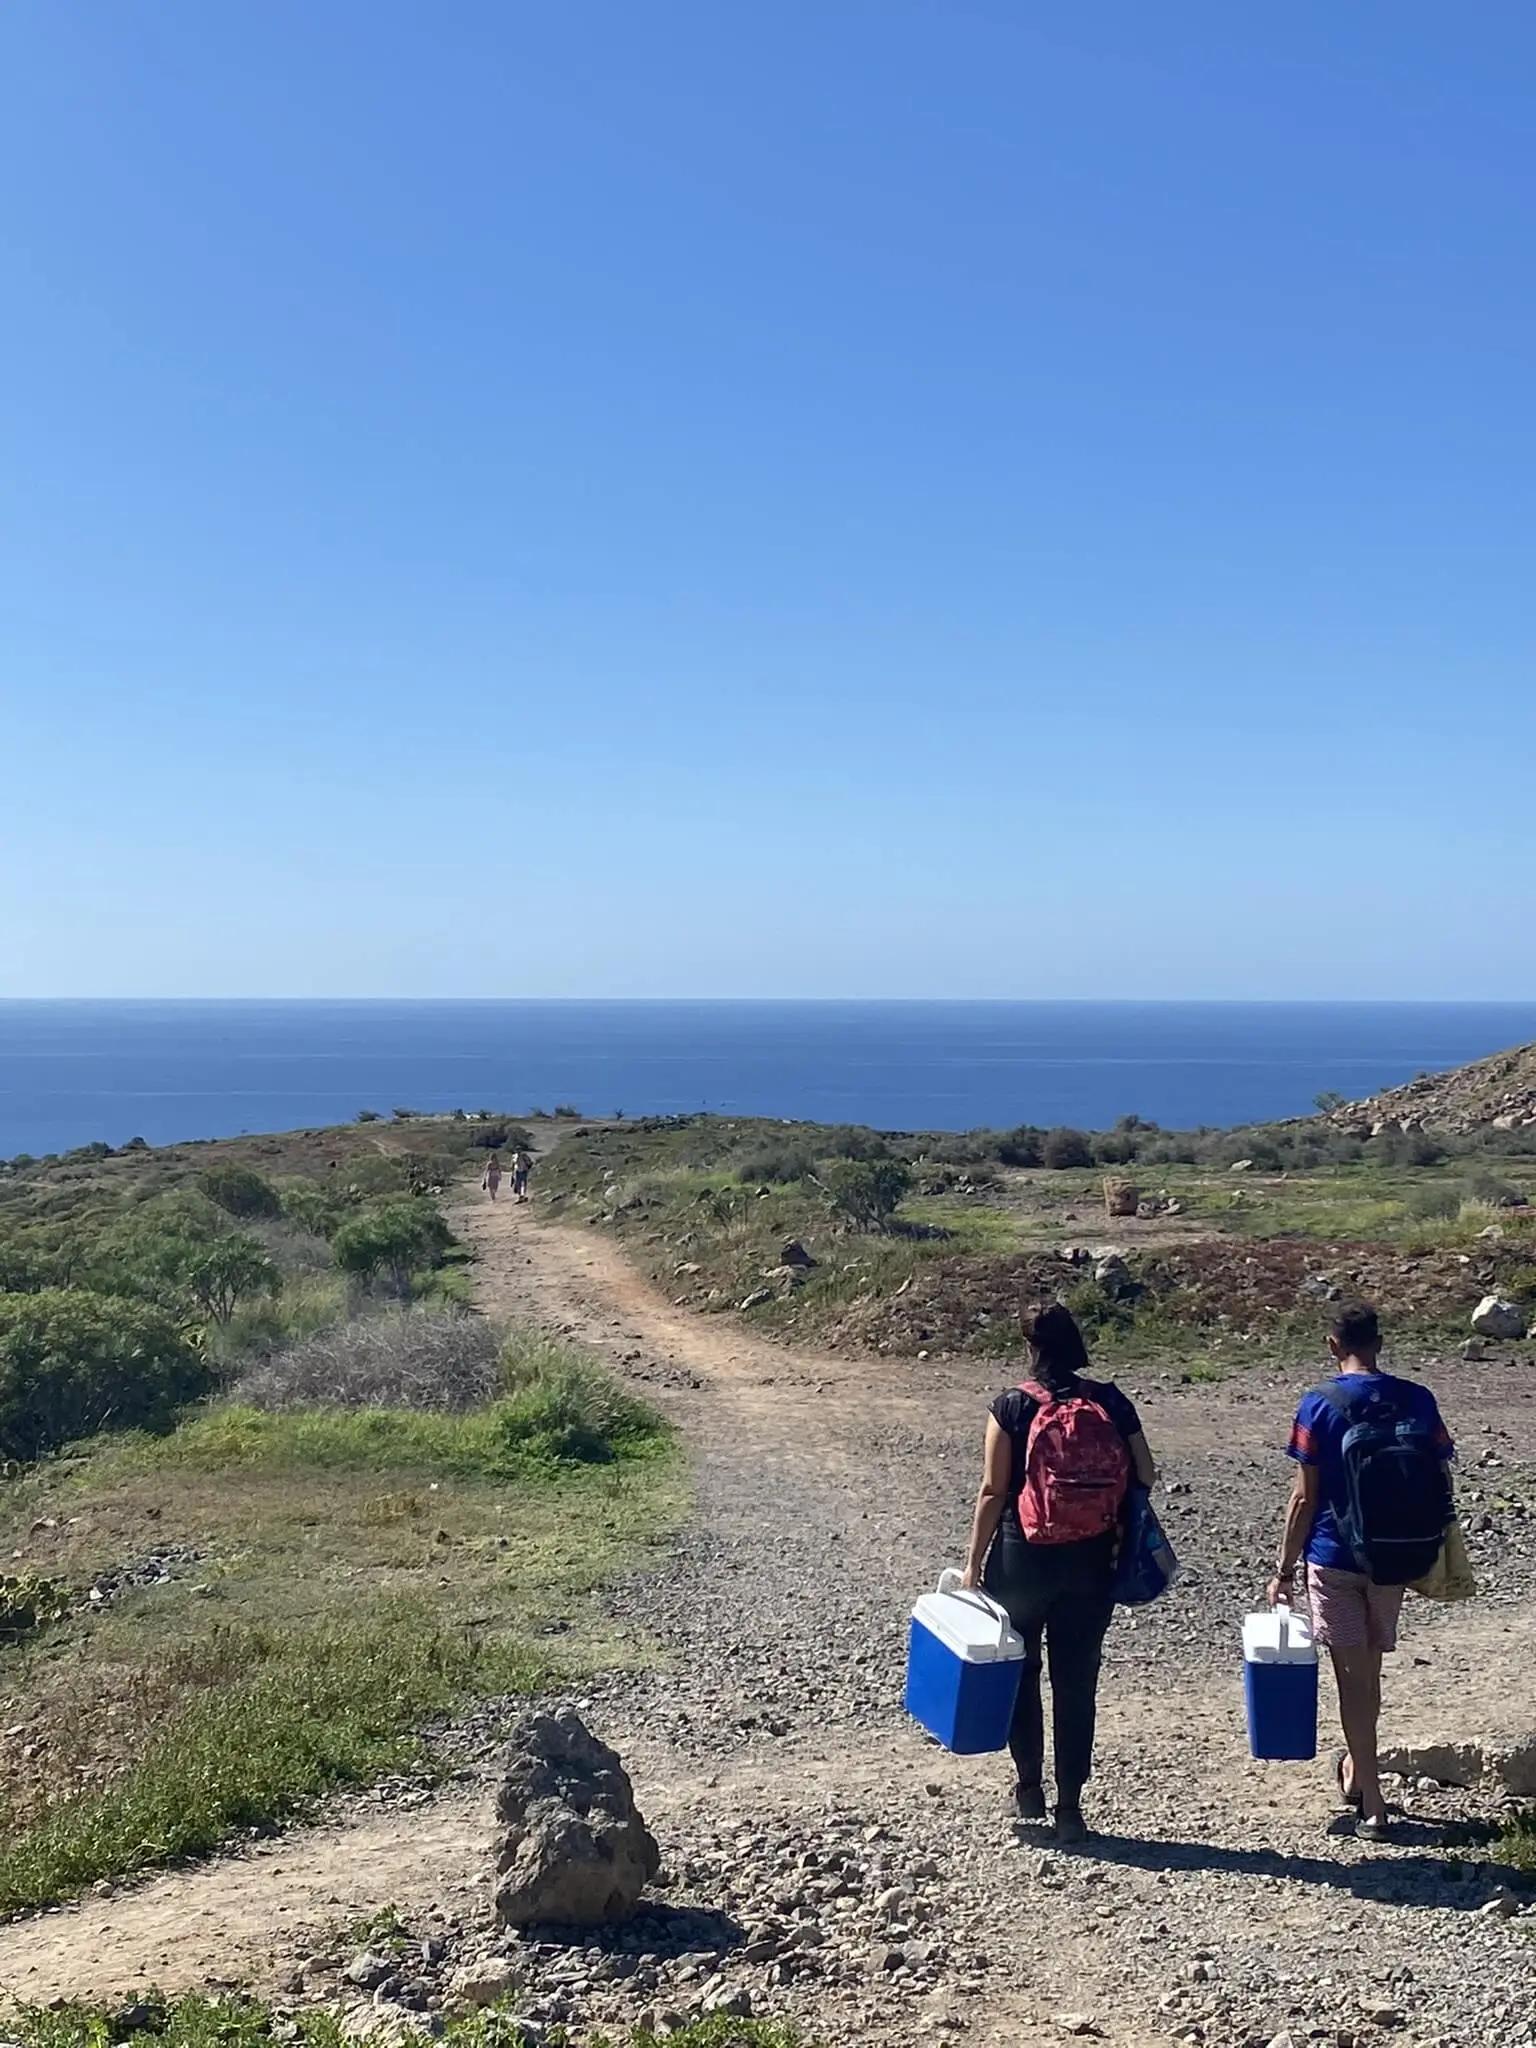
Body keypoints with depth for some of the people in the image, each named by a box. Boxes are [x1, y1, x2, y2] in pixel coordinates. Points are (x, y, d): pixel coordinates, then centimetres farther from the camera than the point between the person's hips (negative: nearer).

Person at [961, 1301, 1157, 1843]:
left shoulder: (1012, 1407, -9)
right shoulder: (1112, 1402, -2)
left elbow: (992, 1491, -9)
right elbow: (1147, 1475, 0)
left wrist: (975, 1561, -2)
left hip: (1022, 1559, -2)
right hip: (1091, 1562, 2)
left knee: (1018, 1672, 18)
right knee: (1077, 1682, 10)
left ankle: (1030, 1787, 25)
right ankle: (1069, 1806, 13)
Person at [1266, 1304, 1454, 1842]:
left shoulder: (1319, 1404, -10)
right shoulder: (1417, 1400, -2)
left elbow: (1304, 1496, -10)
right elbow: (1439, 1482, 2)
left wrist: (1284, 1569, -3)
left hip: (1334, 1557, -3)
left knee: (1352, 1676, 3)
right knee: (1370, 1671, 20)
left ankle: (1372, 1802, 3)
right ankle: (1356, 1770, 36)